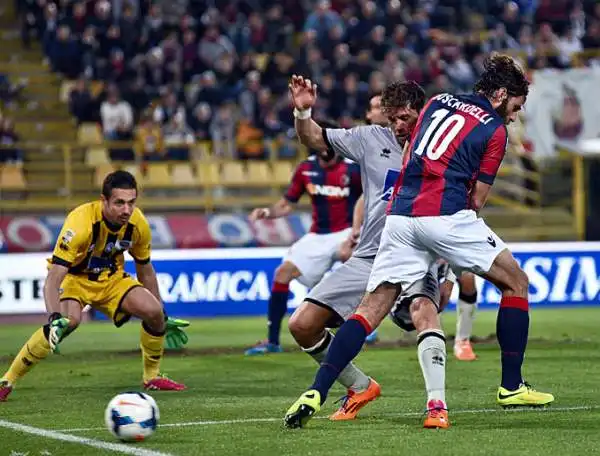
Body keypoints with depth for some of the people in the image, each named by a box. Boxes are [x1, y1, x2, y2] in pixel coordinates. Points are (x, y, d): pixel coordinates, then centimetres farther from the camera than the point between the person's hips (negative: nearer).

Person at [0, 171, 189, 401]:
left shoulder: (138, 224, -16)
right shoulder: (80, 223, -34)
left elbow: (145, 270, 4)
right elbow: (53, 278, -37)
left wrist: (163, 319, 9)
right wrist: (54, 319, -54)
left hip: (111, 278, 5)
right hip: (74, 277, -5)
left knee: (154, 312, -17)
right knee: (69, 320, -34)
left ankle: (152, 377, 11)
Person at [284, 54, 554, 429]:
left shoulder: (438, 101, 23)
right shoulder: (495, 130, 7)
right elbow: (476, 200, 8)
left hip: (400, 215, 5)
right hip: (445, 214, -5)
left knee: (370, 311, 4)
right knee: (516, 282, 13)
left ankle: (316, 393, -12)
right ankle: (511, 387, 14)